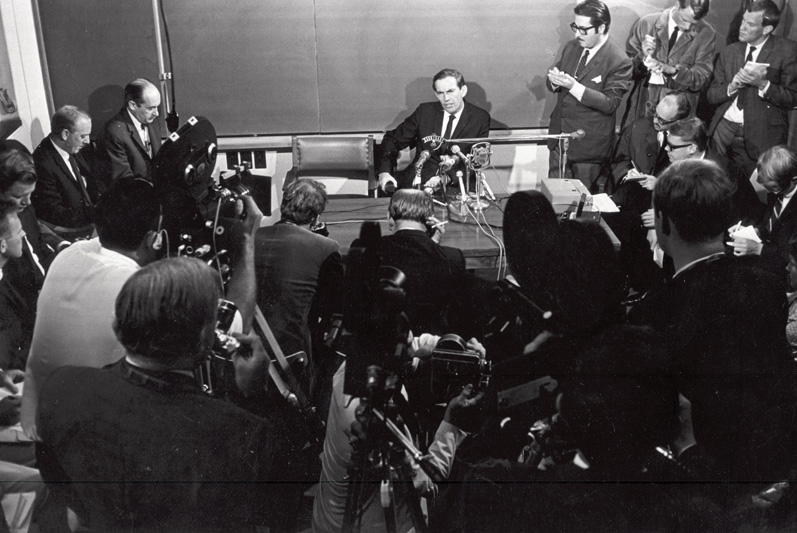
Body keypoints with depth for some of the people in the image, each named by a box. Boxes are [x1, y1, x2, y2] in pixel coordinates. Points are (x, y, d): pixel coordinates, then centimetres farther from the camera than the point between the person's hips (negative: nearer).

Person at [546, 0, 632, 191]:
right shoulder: (572, 47, 5)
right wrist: (554, 80, -15)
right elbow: (553, 84, 11)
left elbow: (610, 104, -21)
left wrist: (573, 86, -28)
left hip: (589, 145, -6)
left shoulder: (619, 62, -16)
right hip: (560, 136, 6)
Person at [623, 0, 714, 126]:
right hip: (641, 107, 1)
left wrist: (673, 71, -25)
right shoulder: (645, 24, -1)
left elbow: (702, 79, -8)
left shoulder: (706, 34, -2)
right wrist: (643, 58, -19)